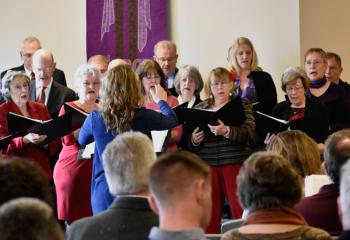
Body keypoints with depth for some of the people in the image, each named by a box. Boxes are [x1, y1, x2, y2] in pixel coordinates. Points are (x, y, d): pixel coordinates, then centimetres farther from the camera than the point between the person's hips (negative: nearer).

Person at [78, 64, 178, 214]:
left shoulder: (95, 118, -5)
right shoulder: (142, 116, -10)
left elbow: (82, 140, 18)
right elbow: (172, 120, 10)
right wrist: (161, 101, 30)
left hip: (103, 192, 2)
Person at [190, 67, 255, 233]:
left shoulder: (242, 105, 6)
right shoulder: (199, 108, 14)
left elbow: (248, 132, -10)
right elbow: (188, 143, 14)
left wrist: (226, 131, -27)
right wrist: (194, 140, -10)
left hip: (235, 163, -2)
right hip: (206, 165, 2)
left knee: (241, 211, -6)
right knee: (209, 214, 2)